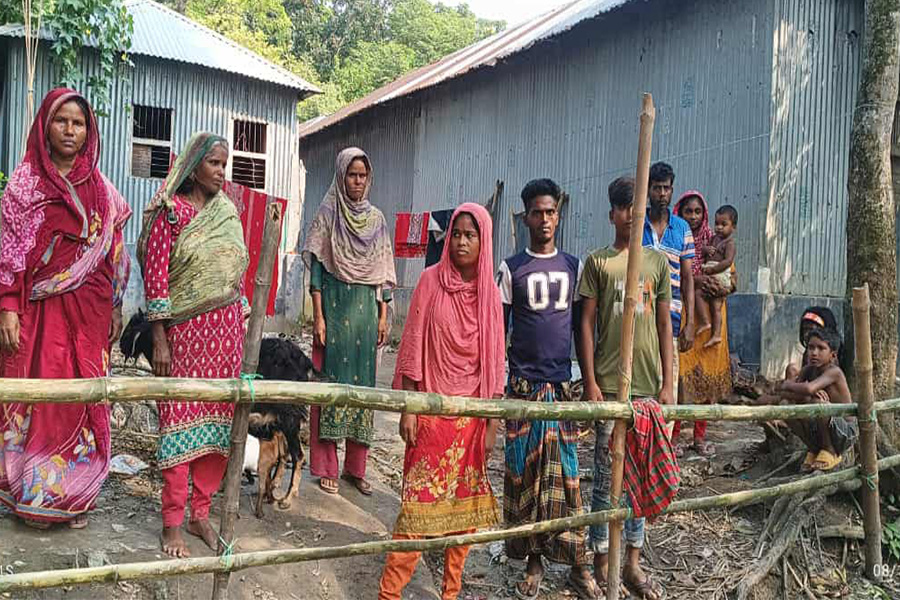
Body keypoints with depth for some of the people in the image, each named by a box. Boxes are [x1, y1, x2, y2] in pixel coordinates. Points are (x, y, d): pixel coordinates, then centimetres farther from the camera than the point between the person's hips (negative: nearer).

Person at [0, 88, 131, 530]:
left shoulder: (100, 188, 10)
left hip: (88, 312, 3)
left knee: (83, 400, 4)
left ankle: (73, 497, 16)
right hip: (39, 311, -2)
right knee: (39, 398, 0)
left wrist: (115, 308, 10)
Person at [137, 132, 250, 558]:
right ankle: (172, 522, 10)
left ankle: (201, 513, 20)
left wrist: (241, 330, 13)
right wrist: (160, 341, -12)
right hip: (186, 329, -5)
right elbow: (155, 275, -8)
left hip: (227, 330, 5)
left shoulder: (229, 213, 12)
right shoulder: (171, 211, -4)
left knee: (218, 419, 7)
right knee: (181, 420, 0)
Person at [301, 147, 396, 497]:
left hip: (366, 308, 4)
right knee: (330, 380, -2)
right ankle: (326, 468, 7)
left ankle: (356, 467, 15)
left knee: (363, 381, 6)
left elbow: (383, 271, 12)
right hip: (335, 305, -4)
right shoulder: (328, 214, 0)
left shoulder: (376, 218, 12)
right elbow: (316, 267, -4)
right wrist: (318, 316, -10)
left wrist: (383, 315, 7)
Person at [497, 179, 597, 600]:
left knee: (566, 475, 3)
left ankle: (577, 563, 11)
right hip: (524, 386, -1)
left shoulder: (573, 267, 10)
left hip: (564, 386, 2)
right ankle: (533, 562, 15)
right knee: (524, 474, 3)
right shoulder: (512, 268, 2)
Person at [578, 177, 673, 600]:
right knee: (607, 477, 3)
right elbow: (586, 324, -2)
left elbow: (665, 327, 10)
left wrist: (667, 384, 4)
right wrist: (590, 383, -8)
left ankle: (633, 564, 22)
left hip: (648, 386, 3)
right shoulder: (597, 262, 0)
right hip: (609, 385, -3)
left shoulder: (659, 262, 9)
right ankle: (602, 565, 15)